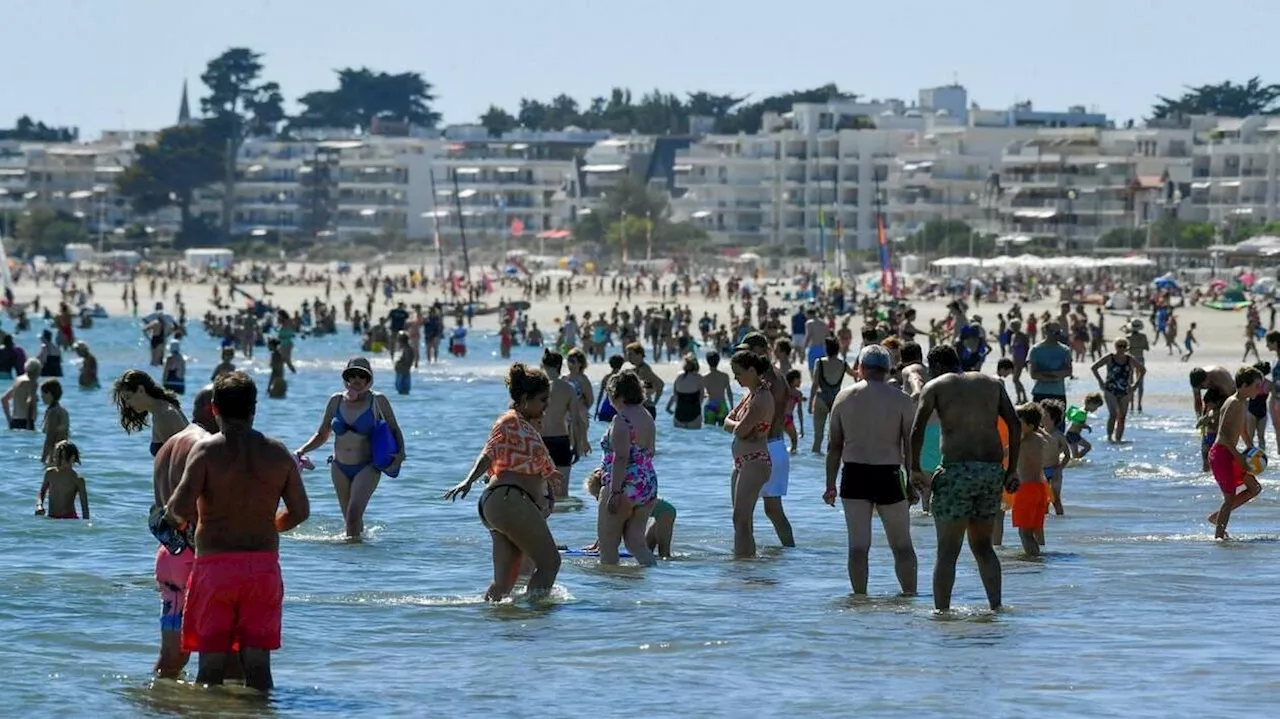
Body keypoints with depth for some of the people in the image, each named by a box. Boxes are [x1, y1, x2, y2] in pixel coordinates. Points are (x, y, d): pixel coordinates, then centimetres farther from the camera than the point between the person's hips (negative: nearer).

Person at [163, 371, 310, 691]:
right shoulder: (277, 453, 3)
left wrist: (173, 516, 6)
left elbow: (181, 506, -17)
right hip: (264, 564, 2)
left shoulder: (207, 450, -6)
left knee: (212, 662, 2)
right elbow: (300, 511, 6)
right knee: (257, 662, 6)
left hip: (215, 564, -2)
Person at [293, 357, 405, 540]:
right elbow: (322, 435, 13)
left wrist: (400, 453, -13)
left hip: (367, 468, -4)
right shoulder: (336, 401, 5)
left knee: (354, 512, -22)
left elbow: (395, 430, 4)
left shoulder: (377, 401, -4)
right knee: (350, 518, 9)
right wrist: (302, 451, -2)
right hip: (340, 468, 4)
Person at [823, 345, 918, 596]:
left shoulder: (844, 397, 5)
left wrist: (830, 485, 11)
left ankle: (860, 595, 1)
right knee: (902, 545, 8)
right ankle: (910, 594, 5)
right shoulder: (901, 400, -2)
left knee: (858, 545, 3)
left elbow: (834, 447, 6)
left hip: (854, 475, 2)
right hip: (888, 476, -2)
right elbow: (910, 447, -4)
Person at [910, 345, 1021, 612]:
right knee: (982, 545, 18)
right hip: (992, 469, 4)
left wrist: (915, 469, 1)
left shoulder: (935, 386, 4)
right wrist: (1012, 470, 11)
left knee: (947, 551, 0)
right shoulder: (992, 383, 16)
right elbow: (1015, 425, 9)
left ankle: (942, 611, -4)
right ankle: (996, 605, 8)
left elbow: (917, 429, -8)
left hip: (957, 470, -4)